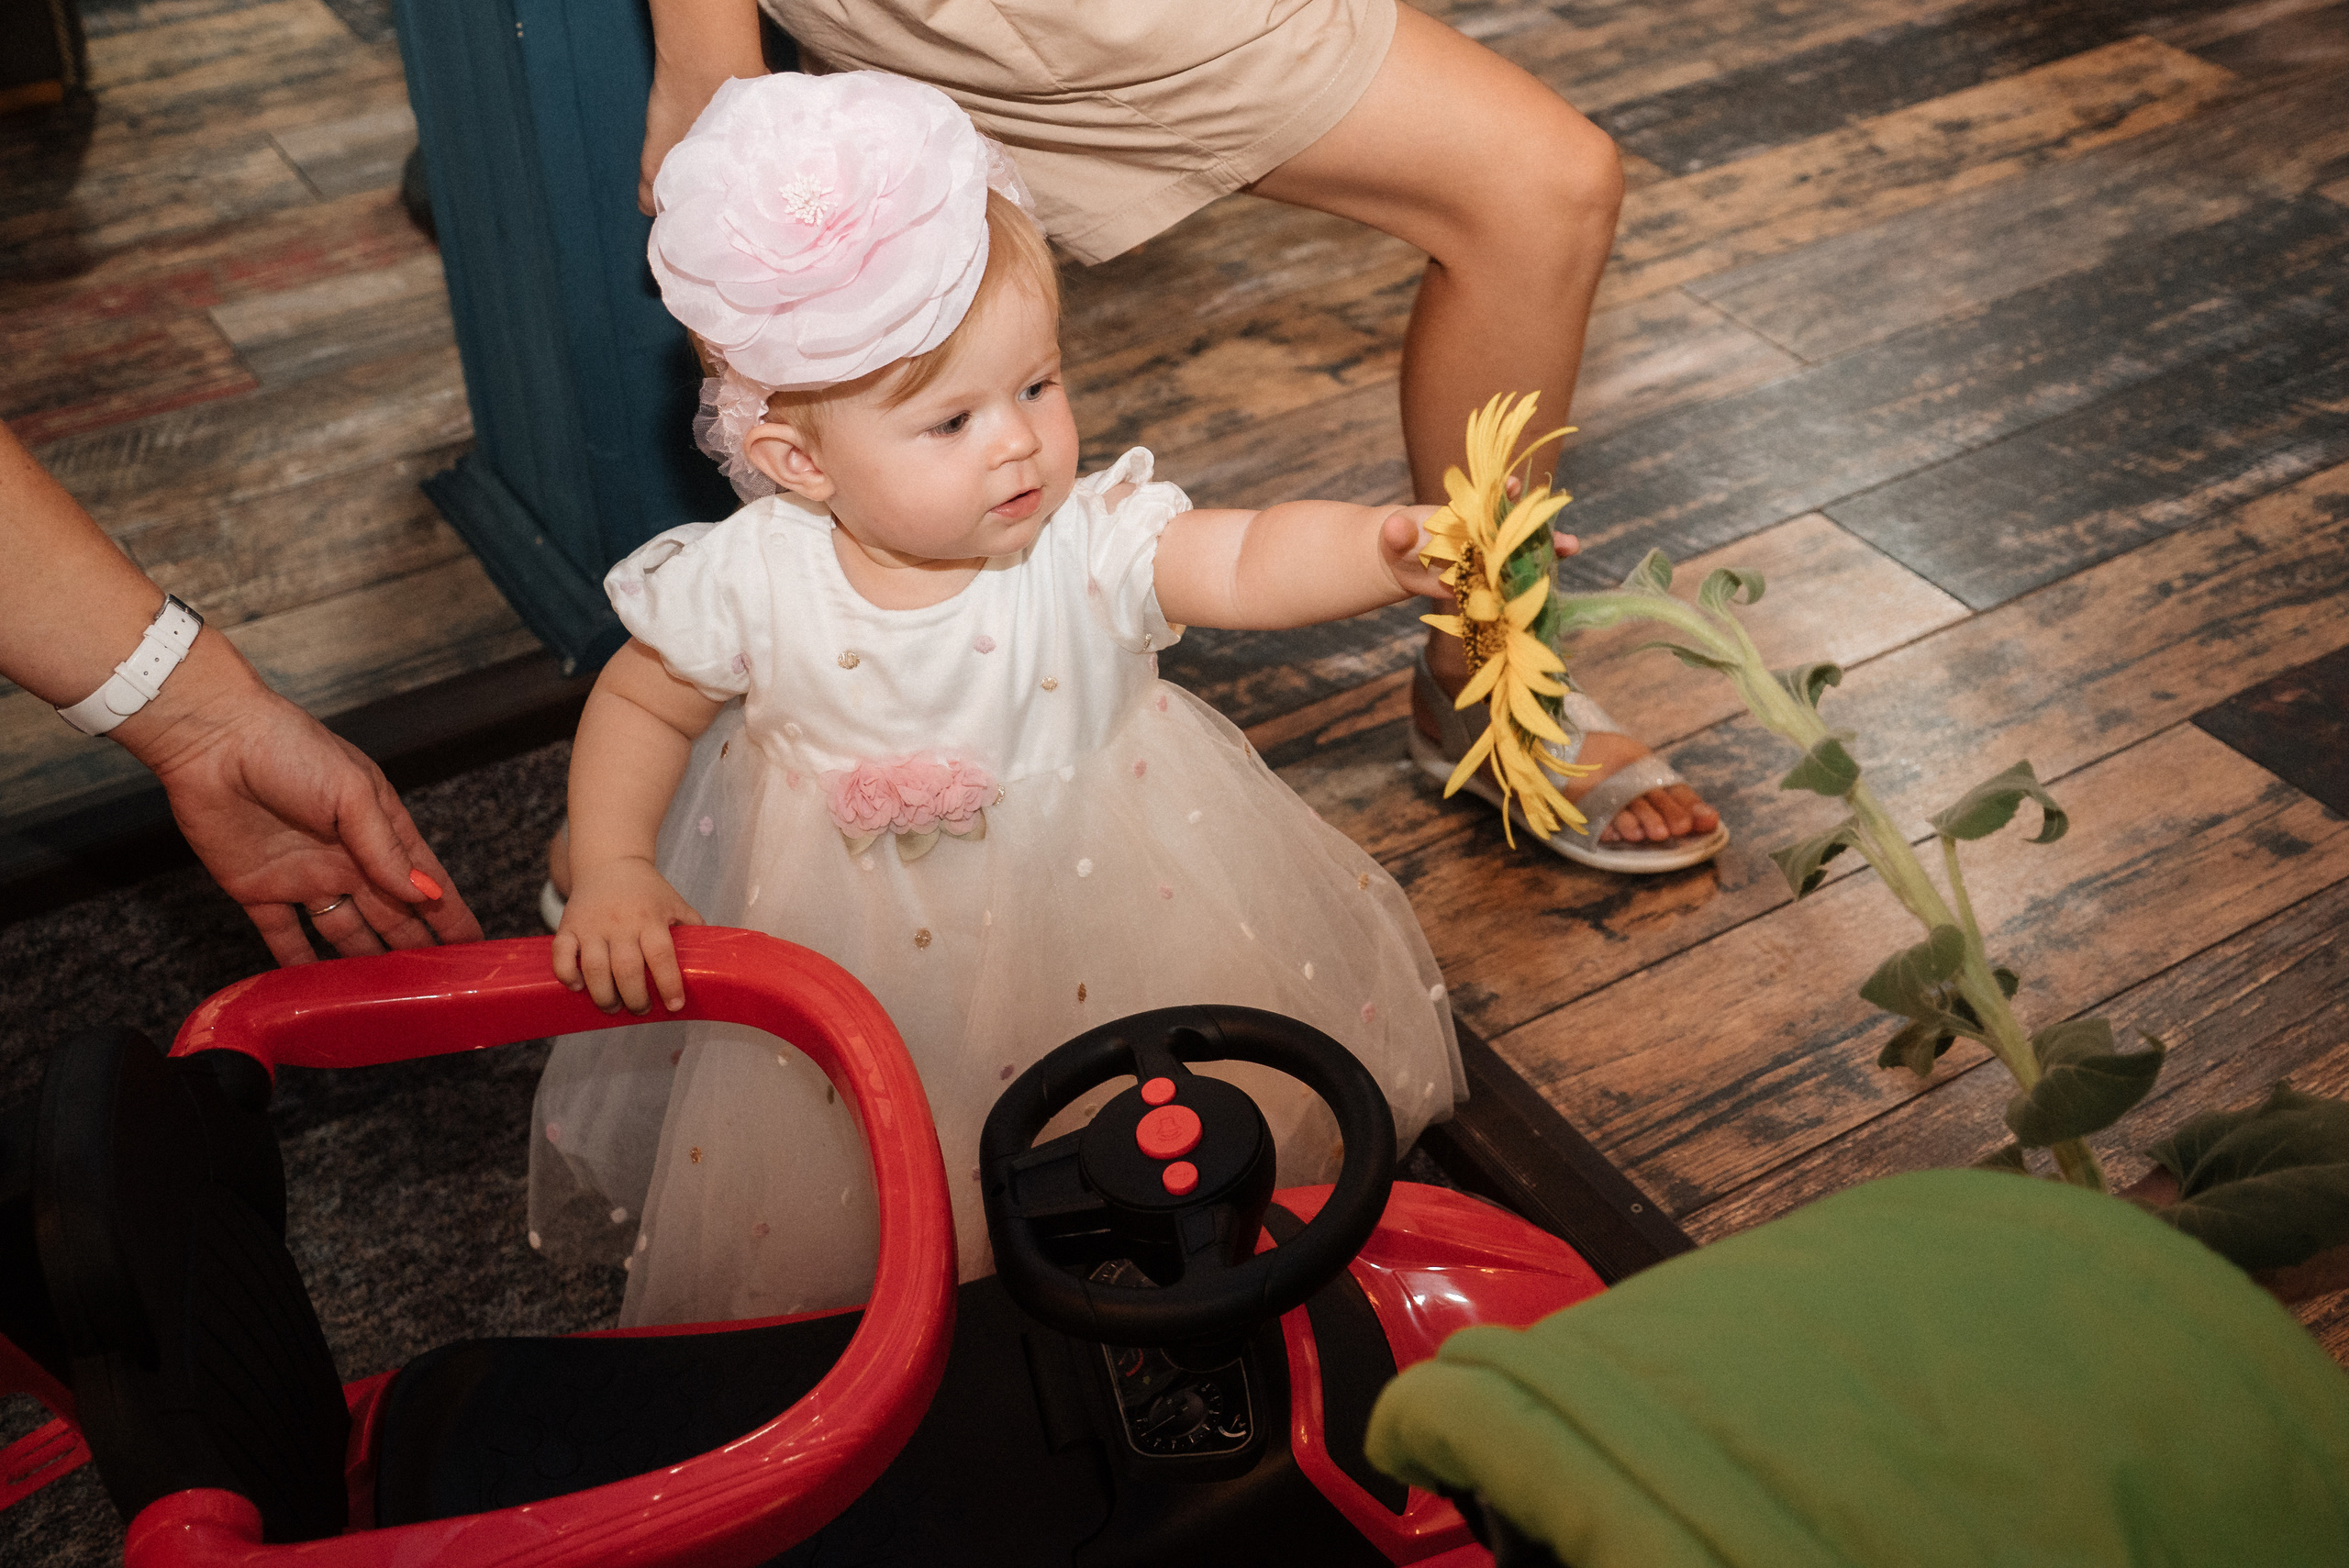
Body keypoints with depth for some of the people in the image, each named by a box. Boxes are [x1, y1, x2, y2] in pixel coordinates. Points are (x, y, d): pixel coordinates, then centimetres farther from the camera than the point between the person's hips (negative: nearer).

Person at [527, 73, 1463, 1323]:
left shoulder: (1091, 540, -23)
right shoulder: (753, 585, -20)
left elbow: (1249, 563, -37)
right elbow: (641, 705, -4)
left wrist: (1392, 549, -56)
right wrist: (613, 873, -15)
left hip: (1090, 894, 1)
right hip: (855, 942, 0)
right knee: (816, 1212, 10)